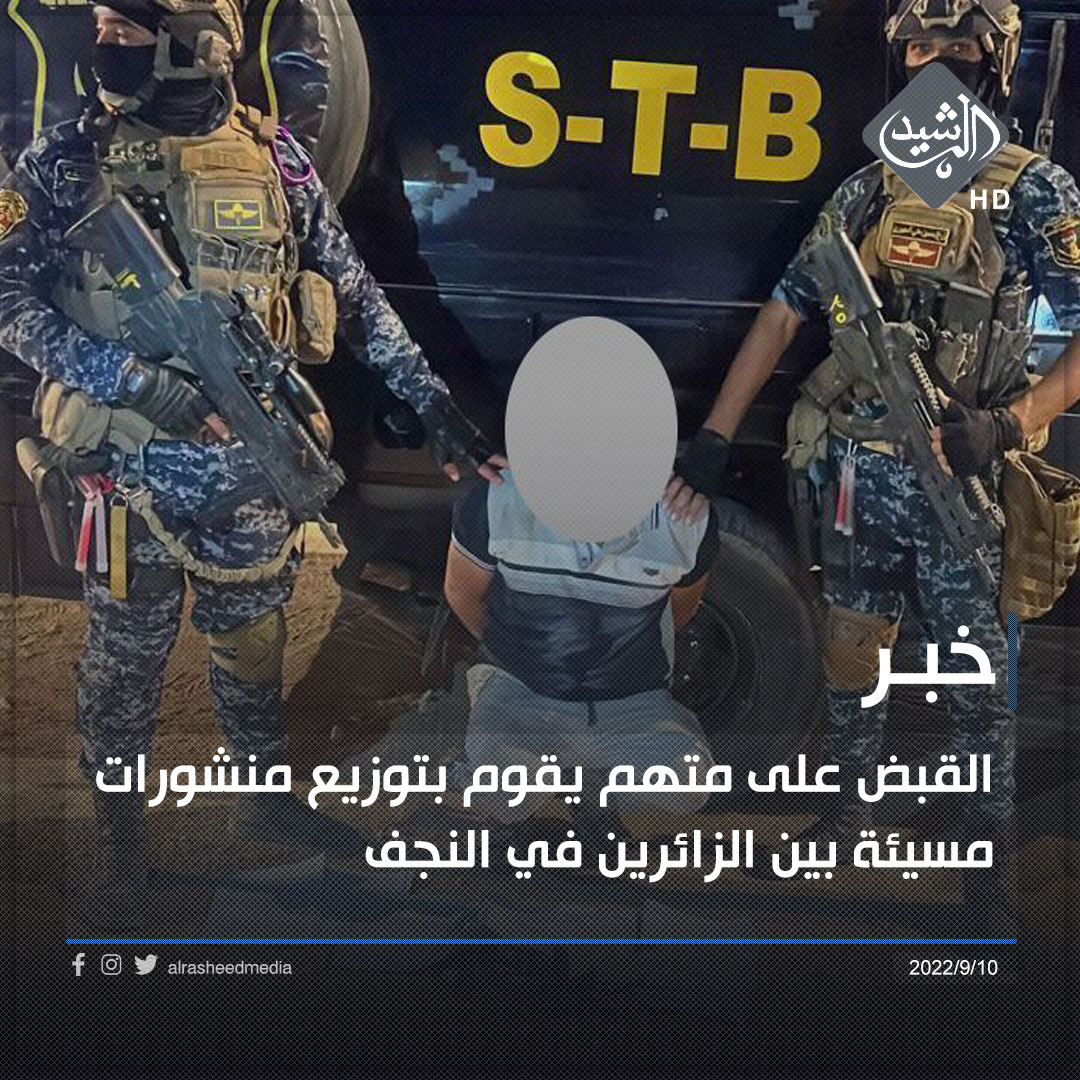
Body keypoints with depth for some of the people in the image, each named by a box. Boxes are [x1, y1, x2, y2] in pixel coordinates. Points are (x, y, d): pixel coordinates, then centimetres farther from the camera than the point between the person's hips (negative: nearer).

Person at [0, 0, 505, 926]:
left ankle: (266, 791, 40)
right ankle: (120, 830, 32)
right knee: (125, 661, 11)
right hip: (130, 469, -2)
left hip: (255, 470, 2)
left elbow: (353, 294, 2)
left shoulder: (274, 157, -1)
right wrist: (128, 377, -22)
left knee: (254, 645, 18)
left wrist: (434, 404, -3)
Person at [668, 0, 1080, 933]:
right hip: (859, 470, 4)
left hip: (958, 480, -4)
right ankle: (847, 811, 34)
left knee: (977, 676, 3)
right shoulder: (866, 192, 9)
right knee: (851, 651, 15)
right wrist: (714, 439, 3)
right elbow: (783, 315, 8)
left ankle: (996, 853, 20)